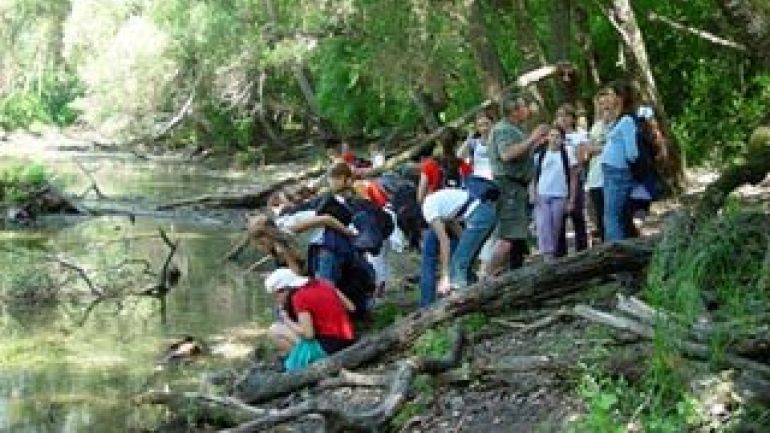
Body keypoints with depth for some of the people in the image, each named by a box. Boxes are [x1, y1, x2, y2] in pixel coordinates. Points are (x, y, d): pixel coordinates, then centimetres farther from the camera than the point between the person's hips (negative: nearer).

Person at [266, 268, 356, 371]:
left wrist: (287, 321, -2)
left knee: (275, 331, -2)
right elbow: (351, 307, 9)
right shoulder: (322, 283, 10)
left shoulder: (299, 296, -10)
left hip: (327, 347, -8)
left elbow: (308, 334, -16)